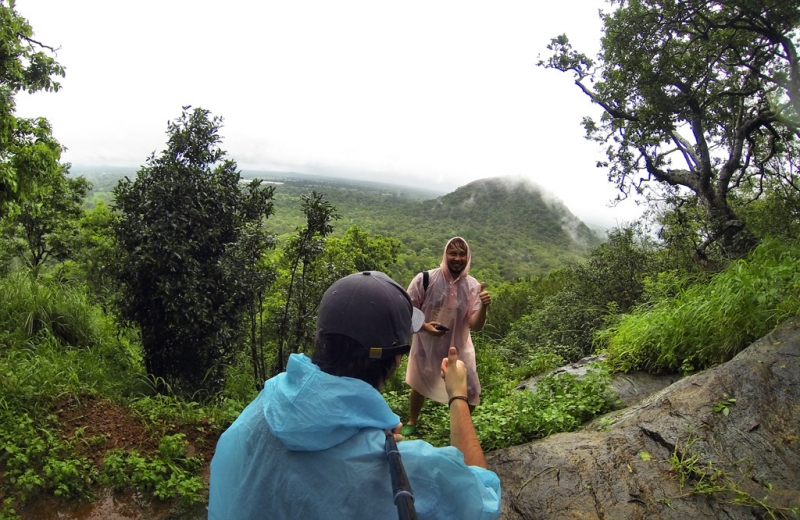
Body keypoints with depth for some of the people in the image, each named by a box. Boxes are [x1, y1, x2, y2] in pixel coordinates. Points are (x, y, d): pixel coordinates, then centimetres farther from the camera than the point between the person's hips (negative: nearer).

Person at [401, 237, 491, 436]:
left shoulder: (473, 286, -13)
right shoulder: (425, 279, -19)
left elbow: (475, 326, -16)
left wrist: (483, 306, -34)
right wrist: (424, 326, -26)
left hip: (458, 347, 1)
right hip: (426, 345, -1)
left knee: (471, 394, 1)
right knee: (418, 386, 21)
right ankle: (411, 422, 49)